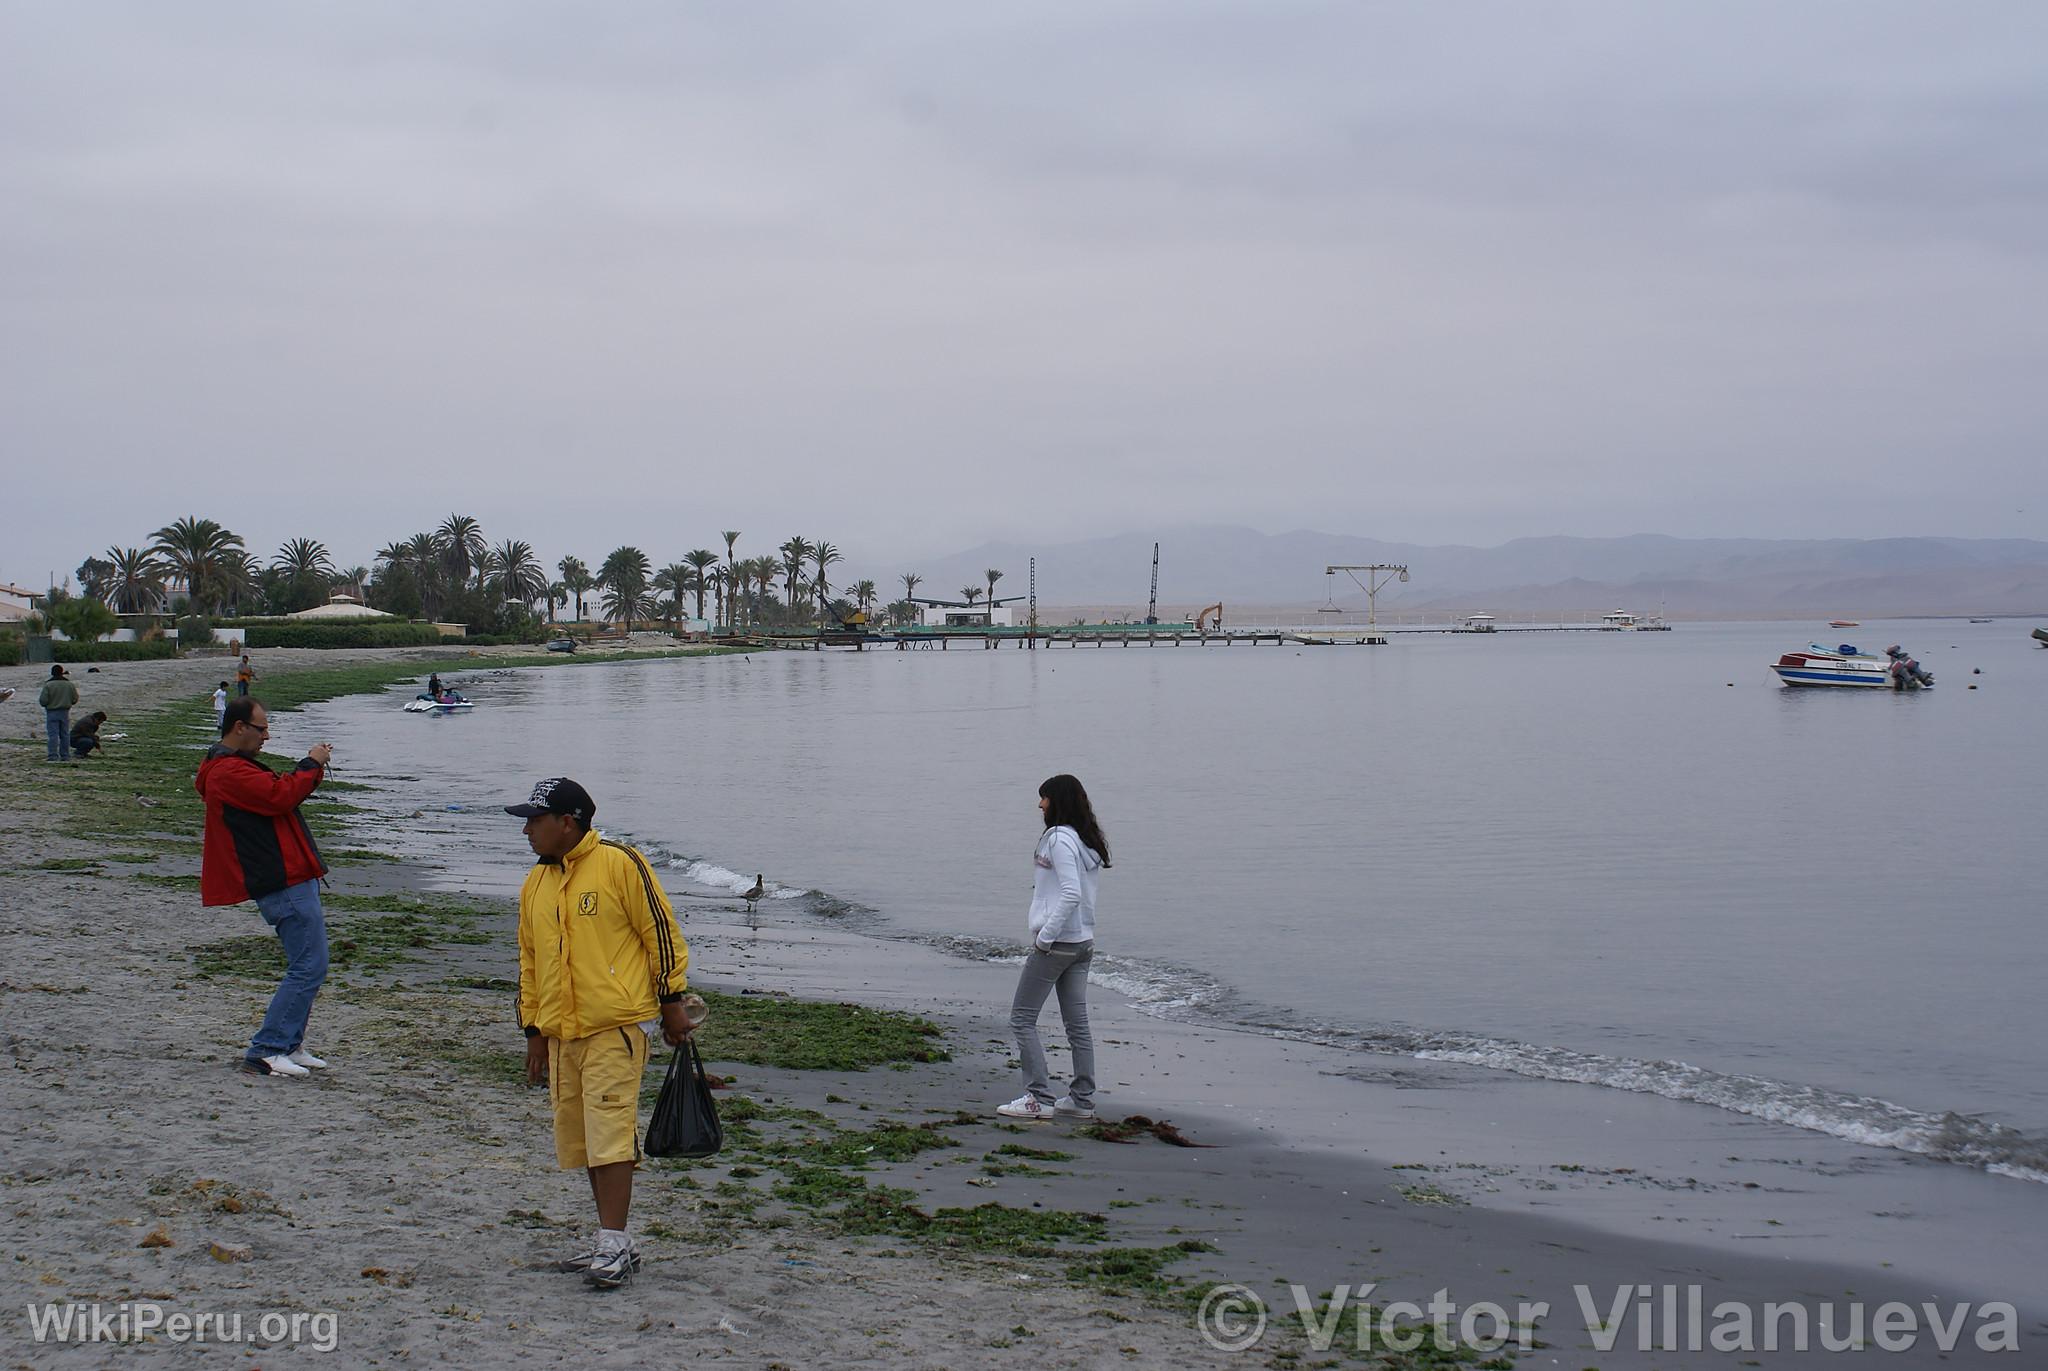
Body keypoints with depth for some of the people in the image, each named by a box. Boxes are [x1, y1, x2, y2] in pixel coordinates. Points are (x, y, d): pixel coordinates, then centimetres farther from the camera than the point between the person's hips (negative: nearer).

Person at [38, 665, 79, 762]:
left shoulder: (48, 685, -13)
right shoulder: (69, 684, -1)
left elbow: (43, 701, -15)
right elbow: (75, 699, 4)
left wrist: (45, 704, 9)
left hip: (52, 712, -4)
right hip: (65, 712, 4)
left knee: (53, 735, -3)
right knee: (65, 734, 11)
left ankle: (54, 756, -8)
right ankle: (65, 755, 14)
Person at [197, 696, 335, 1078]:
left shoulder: (235, 767, 22)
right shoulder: (229, 772, -14)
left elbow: (278, 794, 23)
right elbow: (280, 796, -23)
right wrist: (311, 765, -10)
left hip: (293, 880, 11)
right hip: (284, 884, -11)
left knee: (307, 966, 15)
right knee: (309, 968, -12)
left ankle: (290, 1045, 19)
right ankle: (265, 1051, -11)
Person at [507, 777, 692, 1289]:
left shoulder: (620, 864, -7)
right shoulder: (535, 884, 14)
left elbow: (661, 933, -5)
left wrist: (671, 1002, -5)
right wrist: (534, 1030, 20)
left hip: (616, 1026, -8)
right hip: (561, 1034, 8)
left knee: (609, 1133, -12)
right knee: (579, 1139, 9)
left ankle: (614, 1244, -9)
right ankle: (611, 1242, 18)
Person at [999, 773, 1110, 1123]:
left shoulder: (1059, 838, -16)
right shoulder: (1087, 841, 12)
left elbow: (1070, 894, -25)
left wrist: (1044, 937, -18)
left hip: (1056, 944, -9)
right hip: (1083, 942, 9)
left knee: (1022, 1018, -1)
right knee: (1077, 1022, 11)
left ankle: (1039, 1098, -3)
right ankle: (1082, 1099, 14)